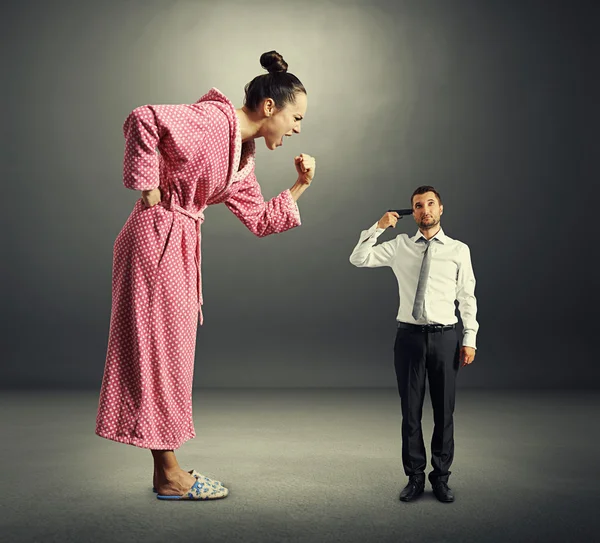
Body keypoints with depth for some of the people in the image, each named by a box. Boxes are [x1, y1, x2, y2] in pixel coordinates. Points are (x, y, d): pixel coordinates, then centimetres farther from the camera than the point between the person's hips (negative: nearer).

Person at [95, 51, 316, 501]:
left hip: (181, 246, 10)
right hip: (156, 238, -10)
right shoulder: (212, 119, -14)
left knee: (171, 352, 12)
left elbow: (259, 220, 19)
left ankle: (167, 468, 23)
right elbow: (143, 119, -25)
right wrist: (148, 188, -20)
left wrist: (299, 187, 12)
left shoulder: (242, 160, 14)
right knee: (157, 349, -2)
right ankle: (169, 476, 10)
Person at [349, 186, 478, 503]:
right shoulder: (400, 247, 8)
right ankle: (415, 478, 20)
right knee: (410, 411, 7)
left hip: (444, 337, 0)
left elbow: (467, 297, 4)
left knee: (444, 411, 7)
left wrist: (470, 339, -1)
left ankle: (441, 478, 21)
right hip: (409, 336, 1)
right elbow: (358, 259, 5)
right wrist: (378, 227, -3)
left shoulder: (459, 250, 5)